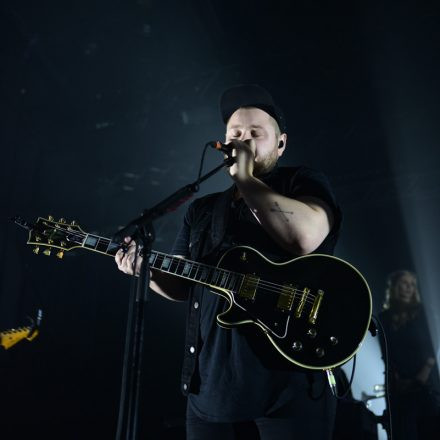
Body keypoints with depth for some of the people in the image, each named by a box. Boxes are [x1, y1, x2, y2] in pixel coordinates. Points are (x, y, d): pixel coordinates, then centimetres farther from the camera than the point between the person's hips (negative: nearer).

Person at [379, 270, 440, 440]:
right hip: (400, 387, 0)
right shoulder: (384, 318, 5)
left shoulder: (419, 312, 7)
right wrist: (396, 379, -8)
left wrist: (426, 371, -11)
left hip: (426, 382, 1)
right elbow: (385, 353, 2)